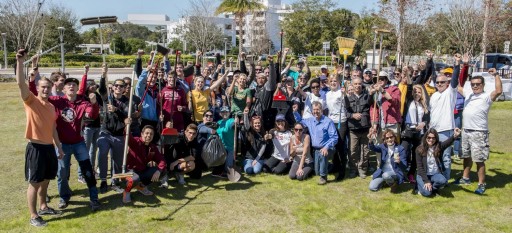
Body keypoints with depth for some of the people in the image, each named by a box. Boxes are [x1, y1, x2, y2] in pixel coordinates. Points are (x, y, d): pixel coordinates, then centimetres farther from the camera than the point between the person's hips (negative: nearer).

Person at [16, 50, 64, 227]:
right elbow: (20, 83, -25)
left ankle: (43, 207, 36)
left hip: (49, 147, 7)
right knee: (34, 183, 0)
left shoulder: (51, 106, 12)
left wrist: (59, 147, 19)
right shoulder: (31, 101, -7)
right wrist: (20, 62, -34)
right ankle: (33, 216, 9)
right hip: (35, 148, -7)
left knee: (45, 180, 19)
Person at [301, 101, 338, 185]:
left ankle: (323, 177, -19)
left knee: (322, 154, -39)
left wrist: (326, 147, -27)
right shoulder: (309, 121, 5)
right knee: (317, 172, 2)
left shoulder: (328, 121, -12)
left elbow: (334, 137, -15)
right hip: (315, 149, 6)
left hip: (326, 148, -5)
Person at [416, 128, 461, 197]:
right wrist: (426, 181, -19)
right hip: (423, 175, -2)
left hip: (436, 174, 2)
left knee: (443, 181, -32)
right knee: (427, 193, -25)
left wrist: (454, 136, -52)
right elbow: (420, 167, -10)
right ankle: (420, 185, 10)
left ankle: (433, 188, 2)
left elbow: (447, 142, -29)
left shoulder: (439, 146, -5)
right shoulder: (419, 149, -8)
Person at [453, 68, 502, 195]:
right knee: (466, 156, 19)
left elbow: (499, 90, -24)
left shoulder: (487, 96, -6)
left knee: (479, 159, -6)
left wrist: (496, 75, -19)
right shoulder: (468, 95, 14)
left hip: (479, 133, -7)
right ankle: (465, 178, 33)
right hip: (466, 131, 7)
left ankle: (481, 184, 2)